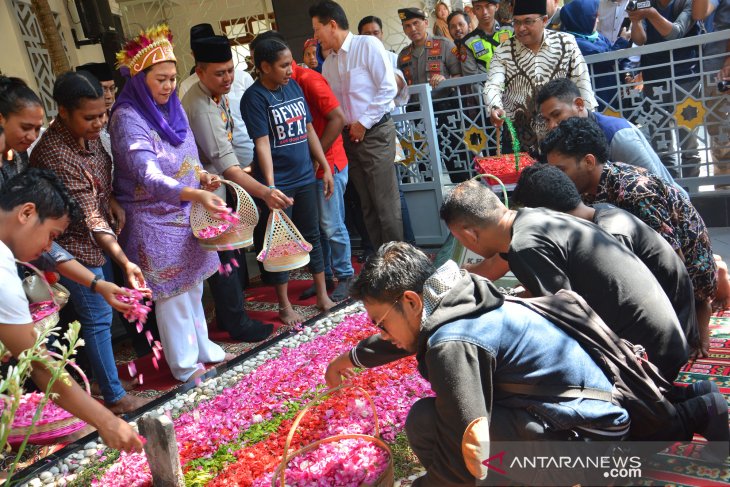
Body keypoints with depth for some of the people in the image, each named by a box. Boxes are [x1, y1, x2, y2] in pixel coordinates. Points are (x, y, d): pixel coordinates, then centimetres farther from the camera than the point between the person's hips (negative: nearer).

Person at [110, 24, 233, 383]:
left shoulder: (173, 108, 3)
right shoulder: (128, 119, -20)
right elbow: (149, 176, -32)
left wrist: (202, 176, -6)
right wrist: (197, 195, -46)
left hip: (186, 215, 7)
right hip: (155, 220, -7)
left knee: (193, 286, 19)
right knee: (172, 294, 5)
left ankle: (201, 346, 37)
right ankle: (185, 366, 21)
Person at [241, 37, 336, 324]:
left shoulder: (294, 86, 7)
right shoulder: (254, 98, -12)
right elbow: (262, 143, -19)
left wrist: (325, 167, 12)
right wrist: (270, 186, -26)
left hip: (305, 177, 6)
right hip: (278, 183, -6)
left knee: (312, 236, 14)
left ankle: (323, 297, 27)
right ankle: (284, 306, 19)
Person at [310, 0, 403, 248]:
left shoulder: (368, 45, -6)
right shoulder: (328, 63, 13)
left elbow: (389, 88, -13)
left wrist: (364, 122, -13)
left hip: (375, 132, -6)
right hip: (349, 137, 7)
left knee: (385, 201, -6)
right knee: (367, 204, 10)